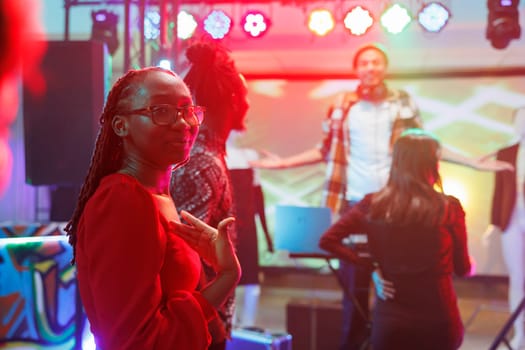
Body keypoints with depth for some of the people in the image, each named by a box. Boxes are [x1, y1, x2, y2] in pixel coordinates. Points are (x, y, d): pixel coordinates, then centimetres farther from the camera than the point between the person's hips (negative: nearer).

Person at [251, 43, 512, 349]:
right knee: (354, 281, 4)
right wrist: (284, 163, 5)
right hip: (355, 202, 0)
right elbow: (327, 150, 10)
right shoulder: (344, 105, 4)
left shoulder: (405, 103, 4)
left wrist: (473, 163, 6)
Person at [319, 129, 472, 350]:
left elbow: (327, 241, -4)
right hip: (438, 321, -1)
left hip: (389, 322, 1)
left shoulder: (372, 205, -3)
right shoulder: (449, 208, -9)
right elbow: (463, 268, 1)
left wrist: (371, 265, 0)